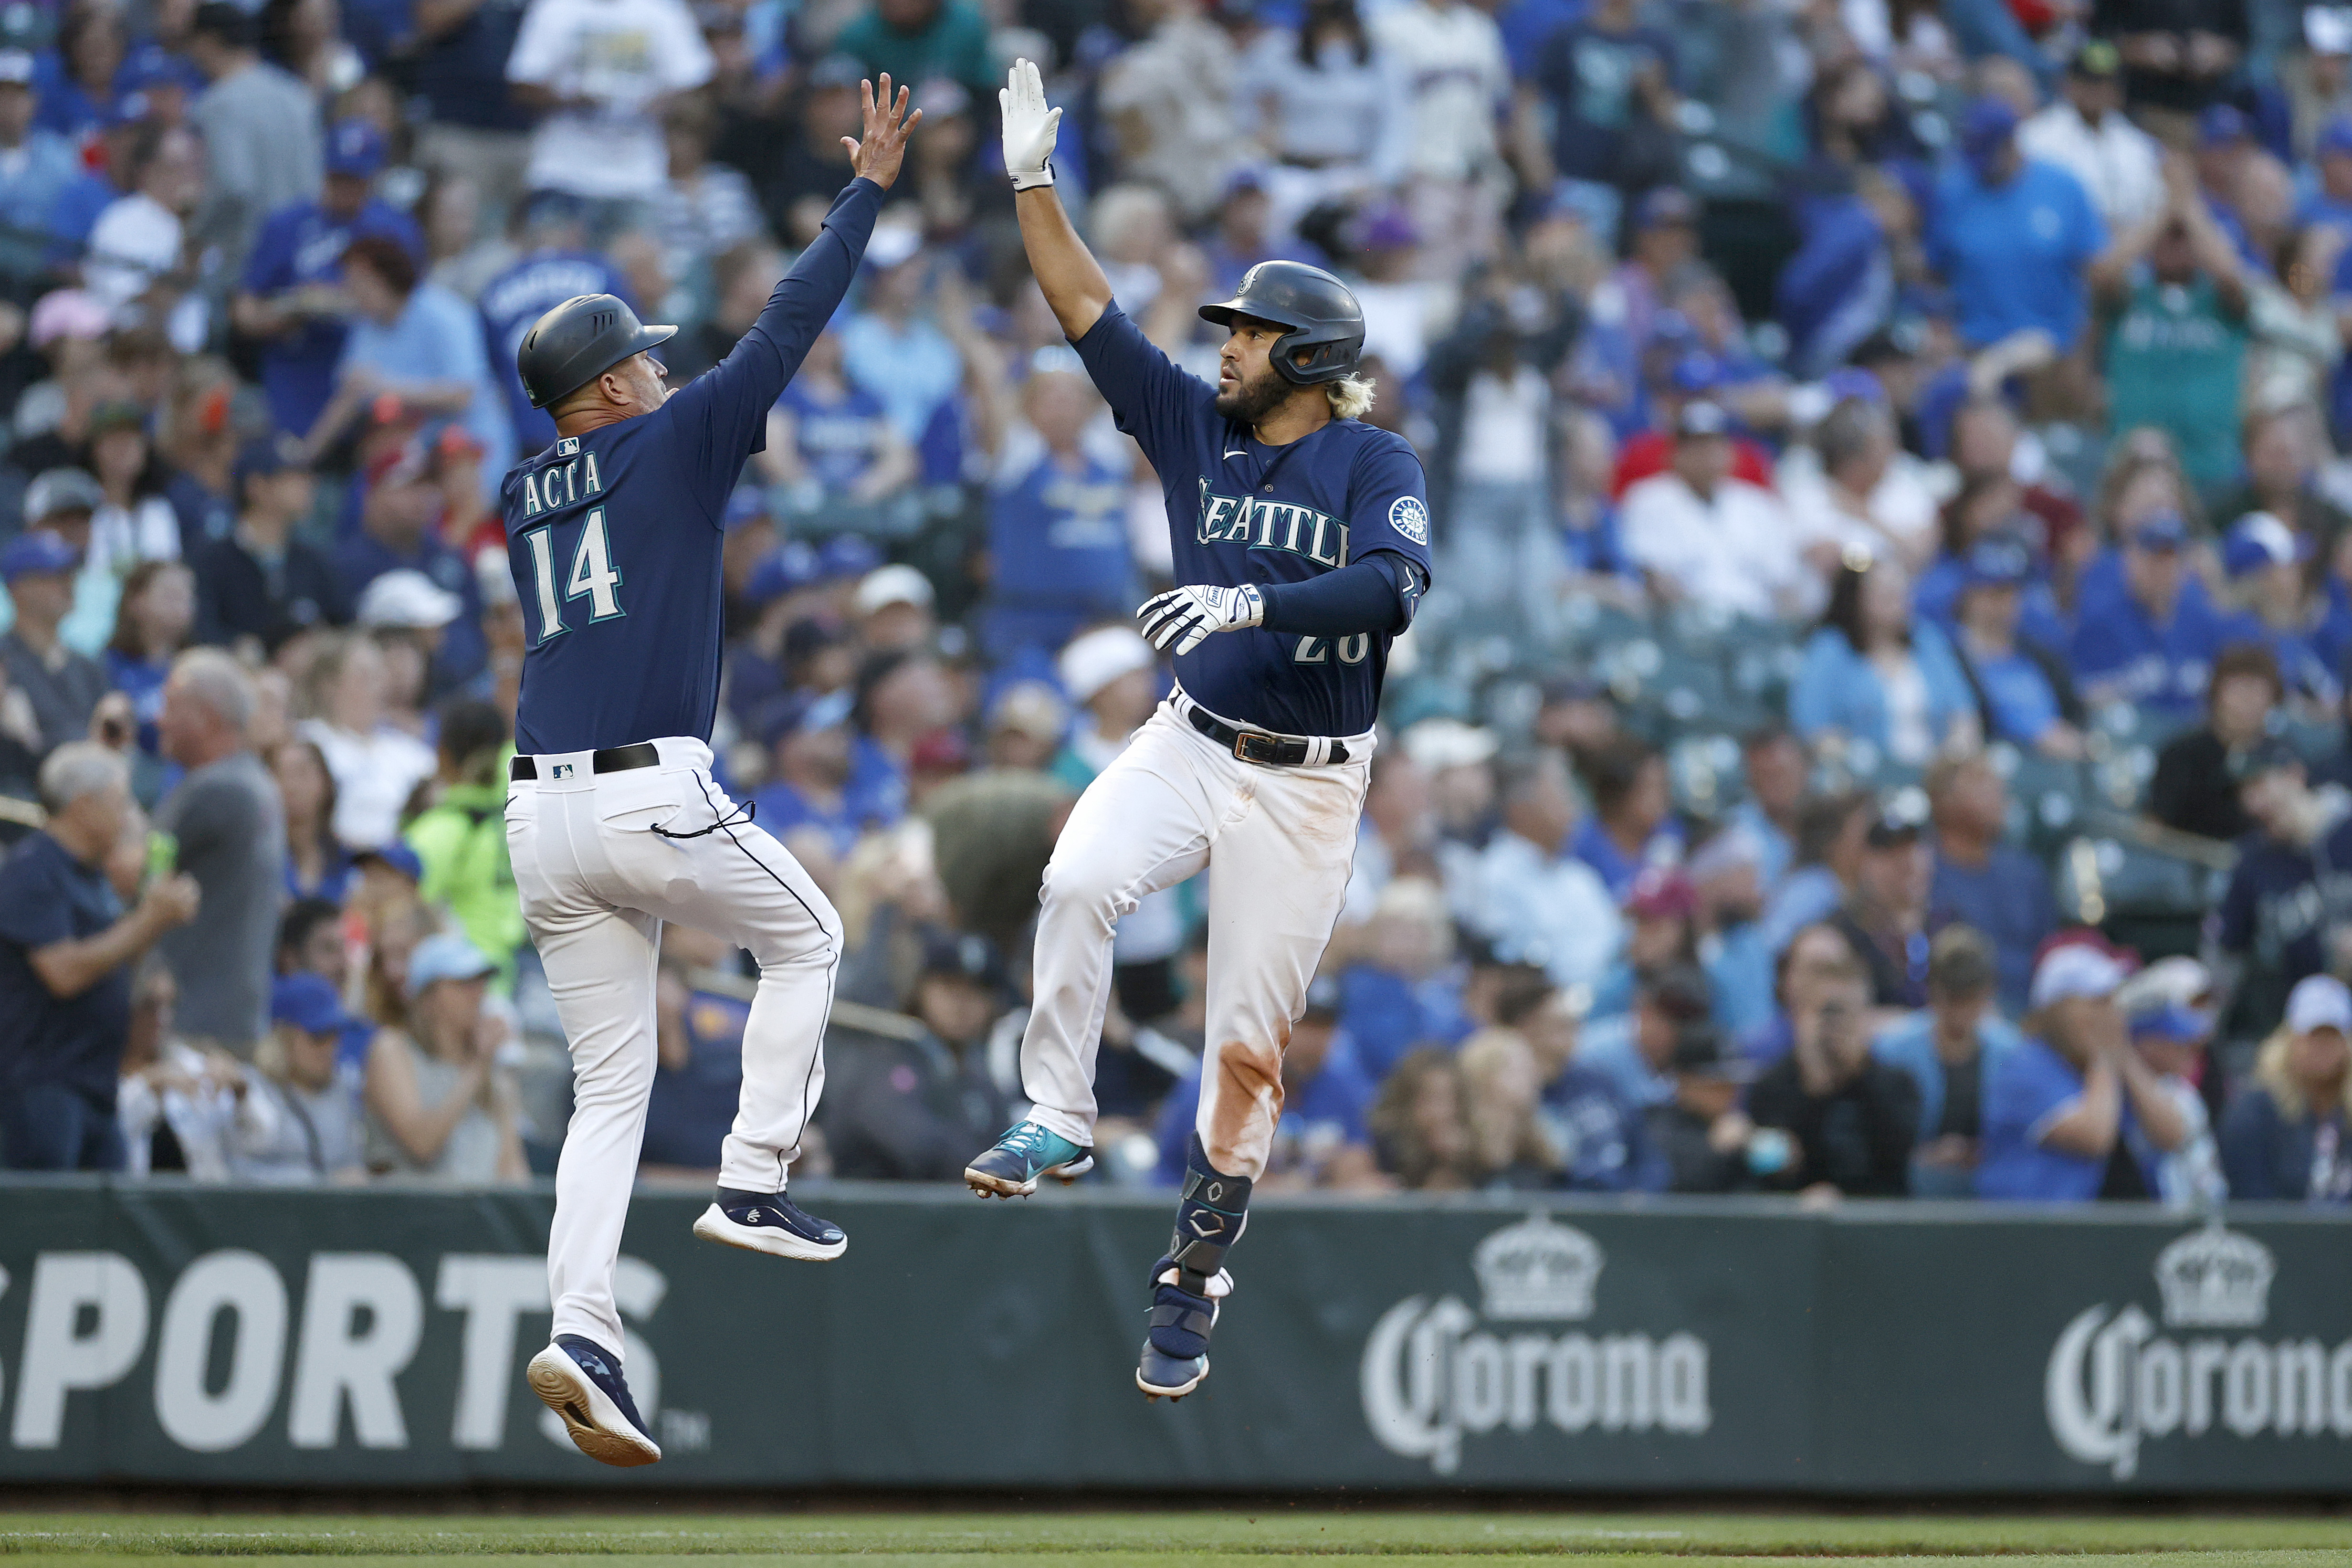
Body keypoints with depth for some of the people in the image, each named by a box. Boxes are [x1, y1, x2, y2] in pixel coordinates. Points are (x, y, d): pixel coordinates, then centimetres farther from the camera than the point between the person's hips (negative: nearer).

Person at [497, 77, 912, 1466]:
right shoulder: (673, 446, 1)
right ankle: (754, 1186, 9)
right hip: (654, 798, -6)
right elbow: (788, 330, 1)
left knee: (611, 1092, 8)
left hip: (544, 817, 6)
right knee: (806, 937, 22)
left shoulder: (521, 498, 18)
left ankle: (583, 1330, -10)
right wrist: (869, 188, 7)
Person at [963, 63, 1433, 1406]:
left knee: (1249, 1047, -1)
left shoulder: (1376, 463, -6)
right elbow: (1093, 313, 4)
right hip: (1190, 744, 3)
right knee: (1079, 881, -29)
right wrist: (1035, 187, -5)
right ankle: (1059, 1121, -19)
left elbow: (1394, 587, -23)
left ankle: (1193, 1283, 12)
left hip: (1306, 788, -3)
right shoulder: (1195, 427, 8)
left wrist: (1255, 601, -34)